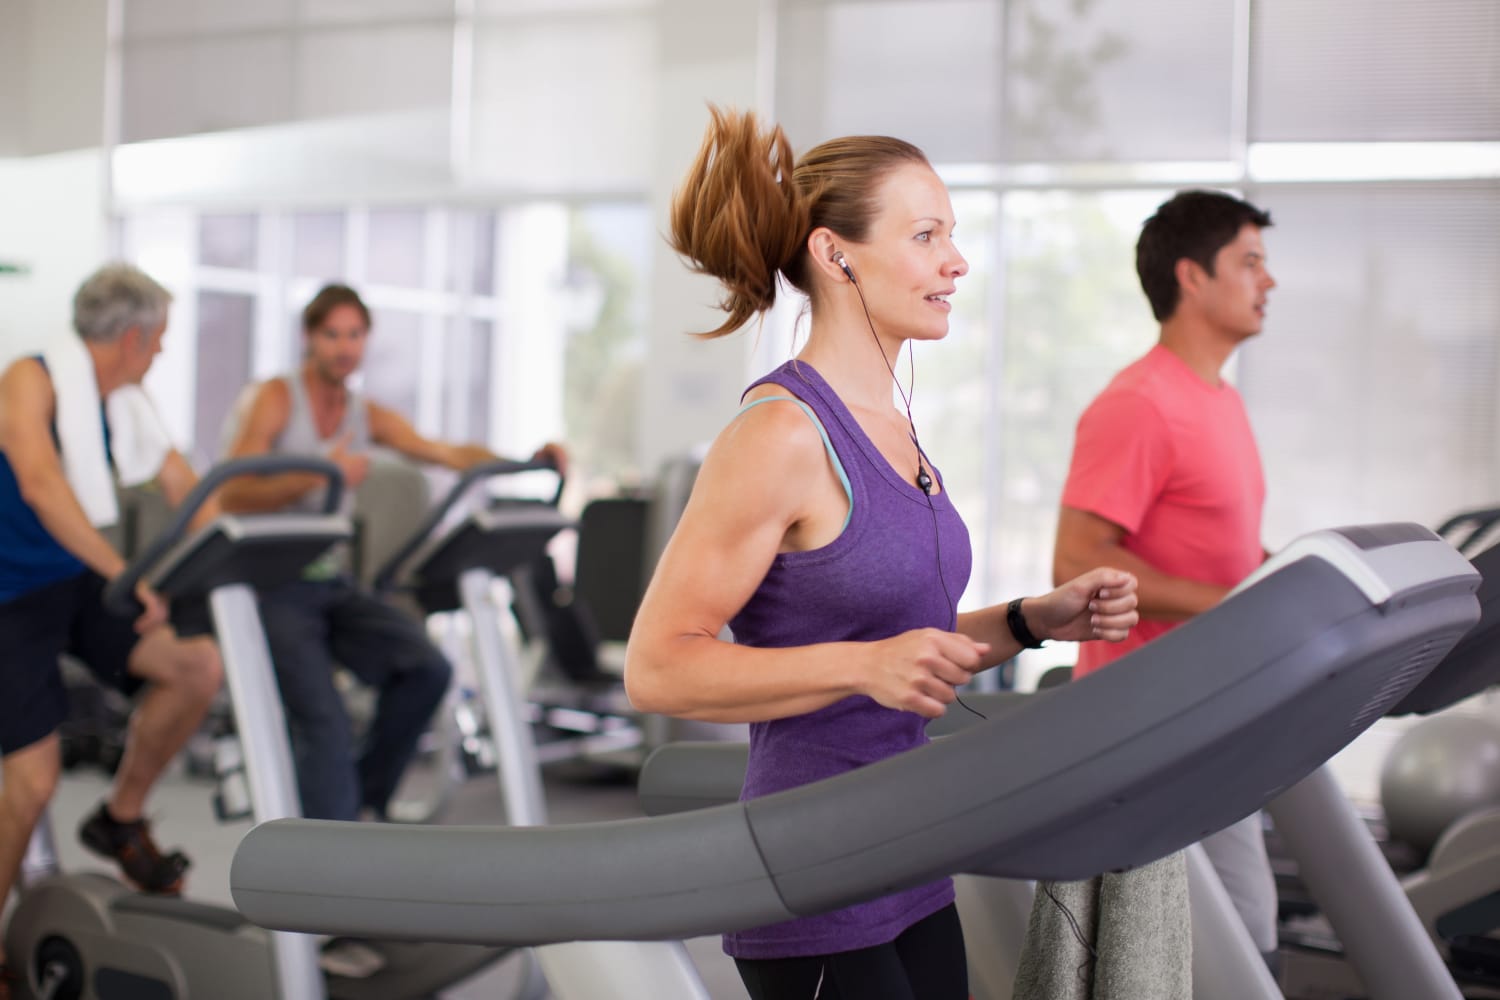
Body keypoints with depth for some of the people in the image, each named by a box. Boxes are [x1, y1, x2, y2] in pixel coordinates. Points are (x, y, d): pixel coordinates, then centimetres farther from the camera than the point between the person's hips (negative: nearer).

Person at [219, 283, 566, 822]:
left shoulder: (368, 416, 12)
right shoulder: (276, 398, -4)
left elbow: (451, 454, 3)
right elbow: (233, 495, -15)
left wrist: (527, 460, -12)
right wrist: (319, 477, -28)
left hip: (332, 584, 6)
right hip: (272, 588, -5)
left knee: (428, 670, -15)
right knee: (324, 723, -20)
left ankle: (364, 795, 4)